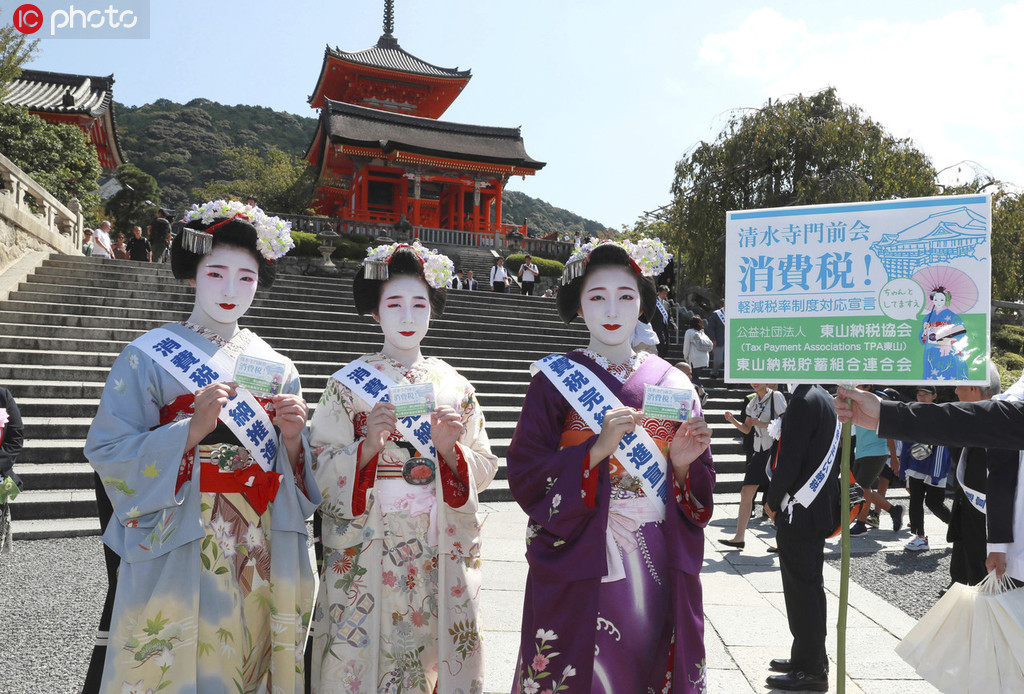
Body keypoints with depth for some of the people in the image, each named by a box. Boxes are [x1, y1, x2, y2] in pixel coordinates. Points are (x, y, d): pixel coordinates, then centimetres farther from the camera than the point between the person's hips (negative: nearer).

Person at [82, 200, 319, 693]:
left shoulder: (275, 368, 7)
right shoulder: (148, 357, -3)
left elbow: (295, 477, 10)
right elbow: (109, 453, -9)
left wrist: (292, 436, -11)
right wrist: (192, 430, -21)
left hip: (264, 557, 3)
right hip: (179, 554, -3)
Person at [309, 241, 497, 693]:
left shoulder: (454, 385, 6)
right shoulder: (348, 383, 0)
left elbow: (485, 468, 5)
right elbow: (321, 470, -5)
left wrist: (451, 451, -14)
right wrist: (368, 446, -21)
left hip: (440, 550, 2)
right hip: (369, 550, -2)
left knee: (437, 652, 8)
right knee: (365, 655, 4)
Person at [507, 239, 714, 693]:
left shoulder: (672, 382, 6)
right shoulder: (556, 380, -2)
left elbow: (696, 497, 10)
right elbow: (524, 477, -9)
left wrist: (684, 462, -11)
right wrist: (597, 450, -19)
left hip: (659, 567, 3)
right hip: (581, 566, -2)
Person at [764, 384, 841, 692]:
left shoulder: (804, 400, -19)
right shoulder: (824, 398, 12)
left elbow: (789, 459, -21)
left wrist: (772, 501, -7)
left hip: (800, 512, -10)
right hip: (820, 508, 10)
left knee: (801, 588, 0)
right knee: (810, 586, 17)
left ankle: (810, 669, 9)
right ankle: (811, 658, 28)